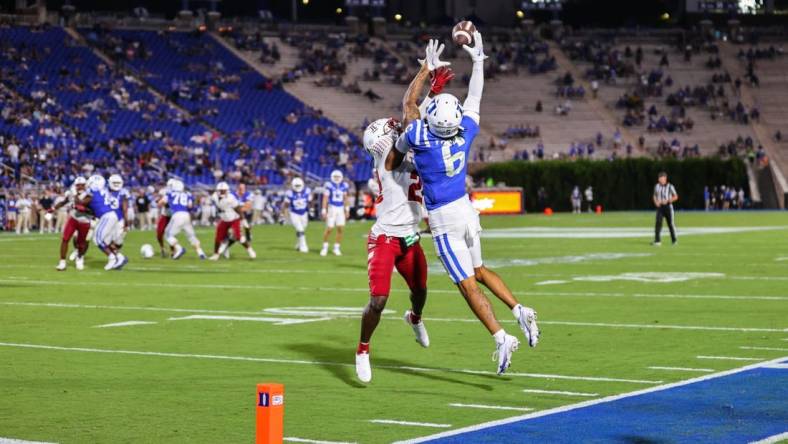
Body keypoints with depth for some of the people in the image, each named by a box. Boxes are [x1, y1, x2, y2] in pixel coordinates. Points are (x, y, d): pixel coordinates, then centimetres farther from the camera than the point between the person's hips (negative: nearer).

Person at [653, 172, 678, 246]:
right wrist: (656, 202, -2)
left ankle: (674, 240, 21)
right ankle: (657, 240, -14)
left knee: (671, 223, 5)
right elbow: (655, 196, 19)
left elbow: (676, 197, -2)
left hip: (668, 206, -2)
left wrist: (667, 201, -14)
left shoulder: (670, 186, -5)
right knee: (658, 222, -12)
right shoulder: (657, 186, 7)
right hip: (659, 206, 2)